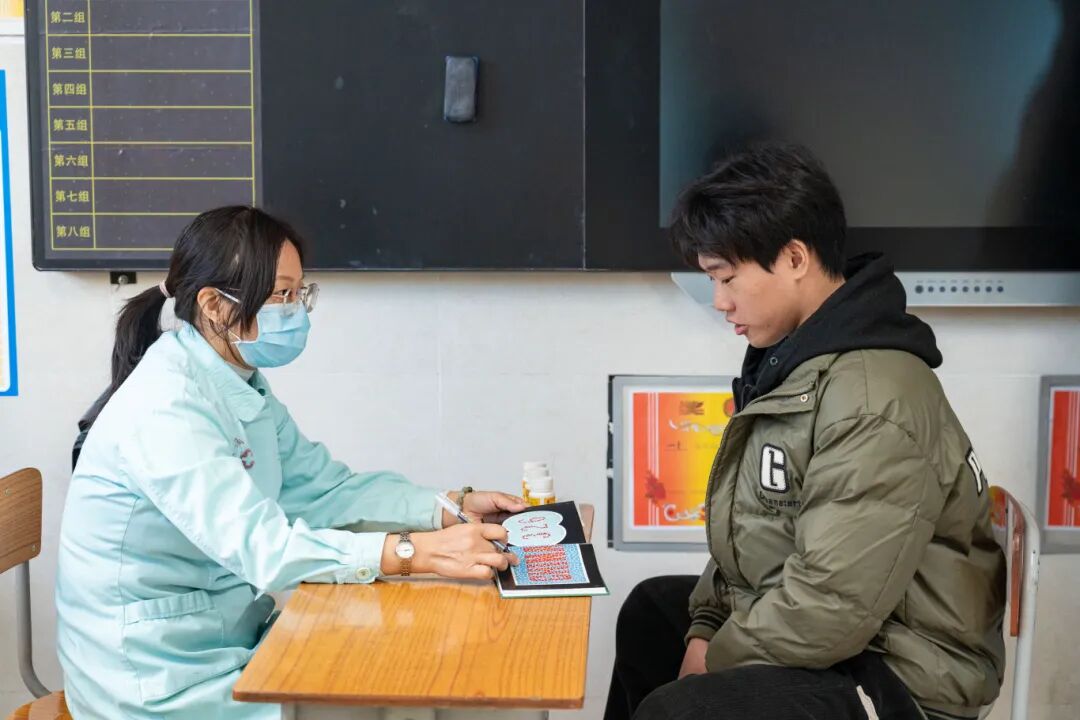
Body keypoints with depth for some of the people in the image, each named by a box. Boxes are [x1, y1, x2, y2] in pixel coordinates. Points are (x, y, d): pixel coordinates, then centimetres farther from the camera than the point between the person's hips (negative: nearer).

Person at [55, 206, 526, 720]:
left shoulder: (244, 386, 6)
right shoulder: (166, 407, -25)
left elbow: (324, 489, 4)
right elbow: (261, 547, -33)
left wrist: (452, 509, -7)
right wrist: (419, 553, -39)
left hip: (227, 644, 8)